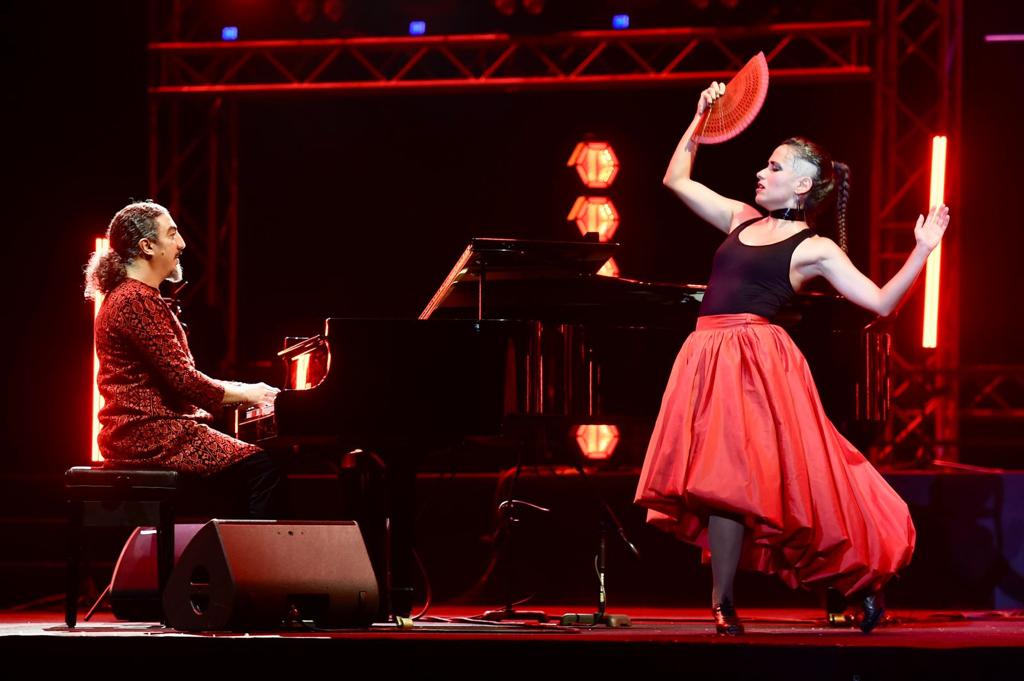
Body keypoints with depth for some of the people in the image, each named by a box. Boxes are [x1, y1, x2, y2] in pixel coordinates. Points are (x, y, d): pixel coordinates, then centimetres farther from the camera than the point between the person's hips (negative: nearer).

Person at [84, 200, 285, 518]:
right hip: (150, 435, -11)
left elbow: (173, 377, 22)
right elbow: (182, 379, -18)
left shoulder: (126, 296, 22)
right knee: (261, 467, -20)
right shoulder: (136, 302, -13)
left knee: (254, 460, 9)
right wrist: (243, 393, -5)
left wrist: (240, 389, 13)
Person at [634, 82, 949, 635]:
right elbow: (677, 179, 28)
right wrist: (701, 117, 24)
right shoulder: (742, 220, 19)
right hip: (710, 357, 6)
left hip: (756, 361, -6)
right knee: (714, 481, -2)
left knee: (725, 479, -14)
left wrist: (923, 251, -12)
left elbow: (881, 302, -3)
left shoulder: (813, 249, 1)